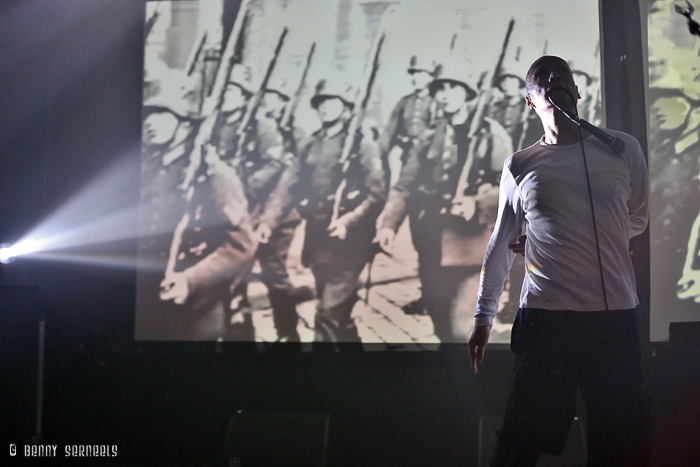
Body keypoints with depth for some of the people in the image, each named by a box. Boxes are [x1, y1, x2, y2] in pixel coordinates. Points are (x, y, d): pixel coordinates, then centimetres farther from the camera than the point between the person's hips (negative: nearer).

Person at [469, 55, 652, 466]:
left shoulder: (623, 149, 8)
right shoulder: (520, 166, 9)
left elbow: (637, 221, 18)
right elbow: (501, 246, 16)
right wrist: (484, 316, 15)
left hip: (616, 317, 1)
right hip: (545, 317, -1)